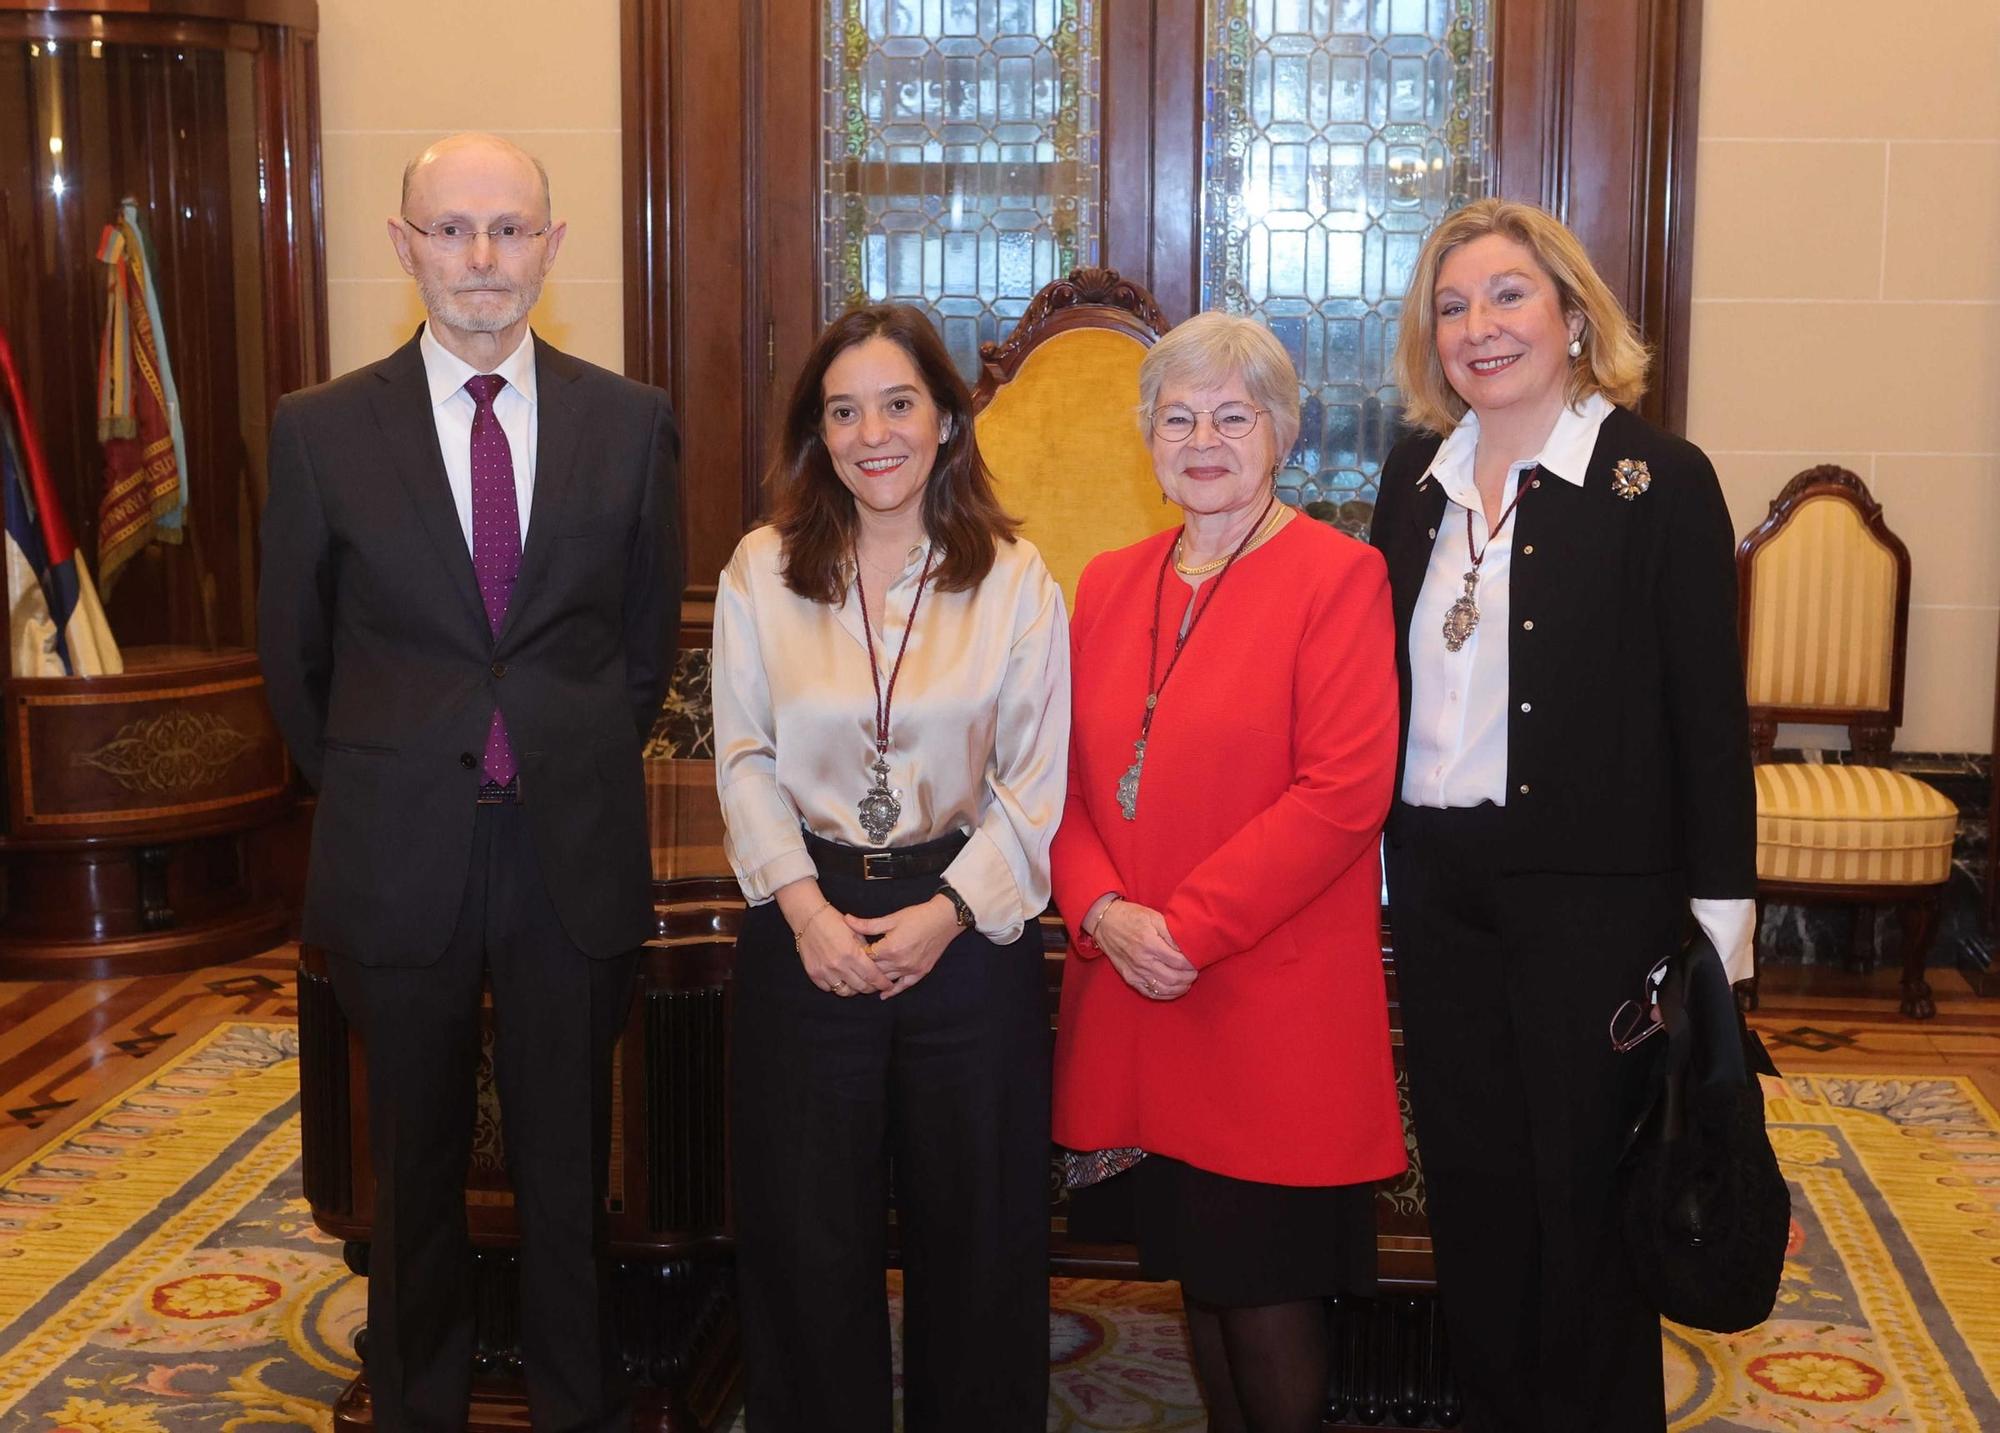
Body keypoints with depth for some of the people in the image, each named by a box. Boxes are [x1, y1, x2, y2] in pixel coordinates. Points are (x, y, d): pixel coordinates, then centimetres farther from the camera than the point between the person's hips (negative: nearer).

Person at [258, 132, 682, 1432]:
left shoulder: (630, 423, 0)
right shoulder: (322, 430, -3)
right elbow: (296, 652, 7)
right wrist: (374, 788, 11)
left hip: (576, 850, 0)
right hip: (401, 856, 0)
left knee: (571, 1162, 12)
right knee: (416, 1168, 14)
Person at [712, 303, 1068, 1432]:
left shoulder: (1014, 579, -2)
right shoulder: (761, 572, 1)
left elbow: (1035, 781, -3)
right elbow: (745, 759, 2)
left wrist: (946, 912, -12)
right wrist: (803, 904, -10)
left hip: (968, 930, -1)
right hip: (808, 927, 1)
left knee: (974, 1225, 9)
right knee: (810, 1229, 9)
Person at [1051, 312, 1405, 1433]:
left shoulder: (1338, 575, -7)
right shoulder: (1110, 583, 12)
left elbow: (1344, 792, -15)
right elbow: (1066, 773, 10)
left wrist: (1191, 928, -17)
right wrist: (1104, 909, -8)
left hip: (1275, 1009, -5)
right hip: (1137, 1003, 6)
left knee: (1266, 1291, 1)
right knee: (1198, 1277, 15)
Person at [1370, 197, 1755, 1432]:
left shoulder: (1660, 479, -8)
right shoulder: (1417, 478, 7)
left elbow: (1710, 714, -8)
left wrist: (1718, 917, -10)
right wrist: (1380, 850, 9)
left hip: (1595, 891, -5)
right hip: (1439, 882, 5)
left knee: (1587, 1183, 6)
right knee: (1471, 1178, 14)